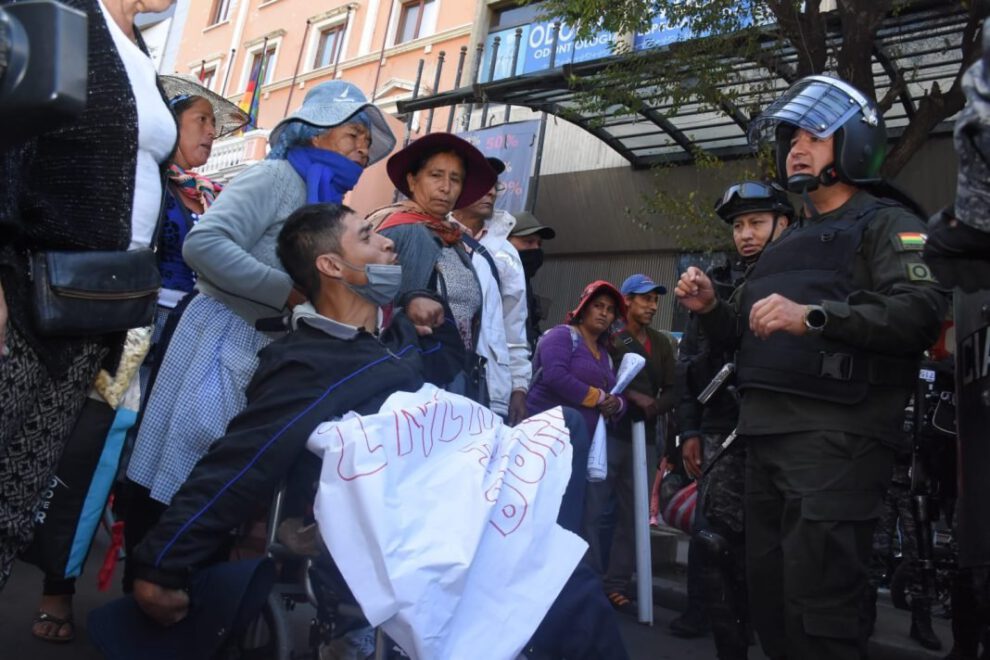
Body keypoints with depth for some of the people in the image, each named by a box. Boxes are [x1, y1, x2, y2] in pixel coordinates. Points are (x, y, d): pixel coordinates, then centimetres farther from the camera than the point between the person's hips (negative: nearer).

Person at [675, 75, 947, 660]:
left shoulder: (887, 224, 1)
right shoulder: (787, 242, 25)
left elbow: (922, 311, -17)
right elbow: (745, 336, 28)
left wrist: (815, 316, -28)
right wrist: (711, 309, 9)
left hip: (834, 436, -8)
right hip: (764, 434, 8)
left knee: (819, 612, -7)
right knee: (769, 596, 15)